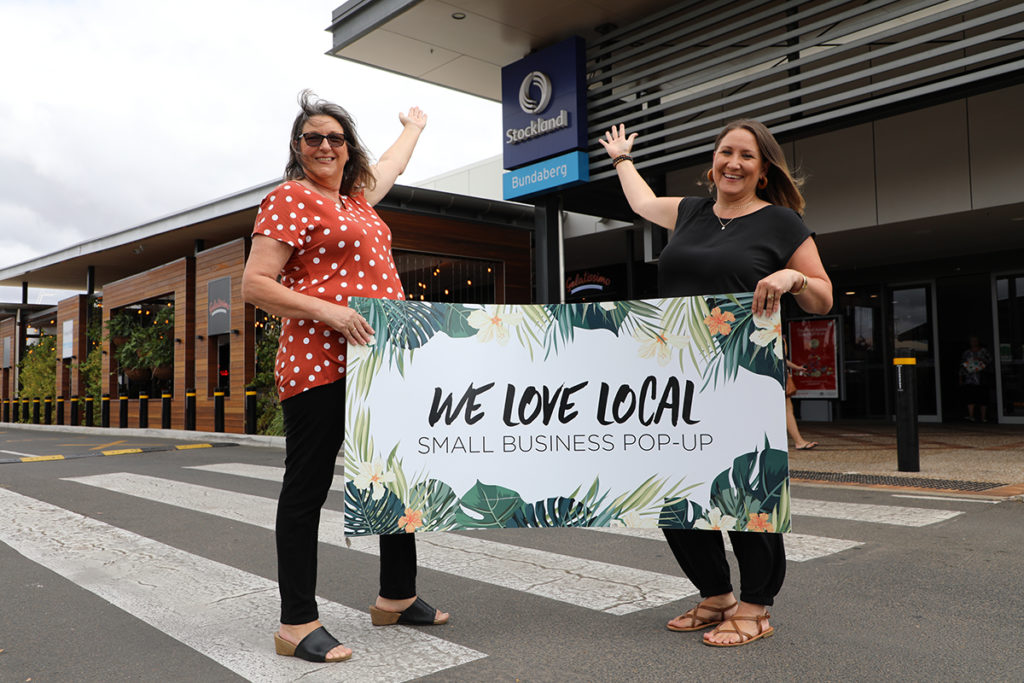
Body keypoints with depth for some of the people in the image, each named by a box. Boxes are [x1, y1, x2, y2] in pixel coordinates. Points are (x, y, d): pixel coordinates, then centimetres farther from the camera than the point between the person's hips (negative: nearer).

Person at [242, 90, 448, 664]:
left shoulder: (356, 197, 21)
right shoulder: (291, 198, -2)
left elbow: (391, 165, 43)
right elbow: (255, 284, -9)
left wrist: (414, 127, 59)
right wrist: (329, 311, -20)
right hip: (319, 364, -9)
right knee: (307, 489, -1)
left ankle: (398, 597, 28)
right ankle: (298, 623, 9)